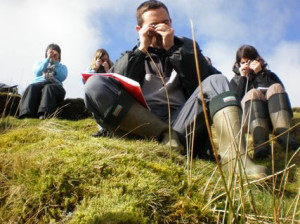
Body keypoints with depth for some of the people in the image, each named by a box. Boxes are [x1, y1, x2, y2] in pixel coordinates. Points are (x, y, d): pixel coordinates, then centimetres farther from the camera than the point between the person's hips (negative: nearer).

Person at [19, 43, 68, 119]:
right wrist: (48, 59, 7)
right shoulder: (40, 63, 34)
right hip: (38, 83, 2)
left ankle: (44, 115, -59)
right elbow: (37, 72, 8)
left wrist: (56, 62, 7)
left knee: (48, 88, -37)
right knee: (31, 87, -34)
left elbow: (62, 77, 5)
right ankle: (26, 115, -52)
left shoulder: (62, 67, 30)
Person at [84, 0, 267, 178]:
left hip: (180, 122, 0)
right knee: (95, 84, -20)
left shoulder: (186, 46, 22)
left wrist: (172, 49, -2)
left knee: (217, 82, -21)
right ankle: (166, 136, -27)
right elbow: (114, 89, 1)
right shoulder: (132, 56, 22)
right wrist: (141, 50, 1)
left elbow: (203, 81, 2)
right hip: (141, 124, 0)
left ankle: (233, 156, -45)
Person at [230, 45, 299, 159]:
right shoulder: (235, 81, 28)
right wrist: (243, 77, 5)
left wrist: (261, 74, 6)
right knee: (253, 93, -30)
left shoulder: (268, 74, 30)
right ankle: (260, 141, -53)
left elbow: (280, 91, 7)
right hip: (249, 118, -1)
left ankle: (283, 134, -48)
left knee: (276, 88, -25)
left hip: (274, 114, 2)